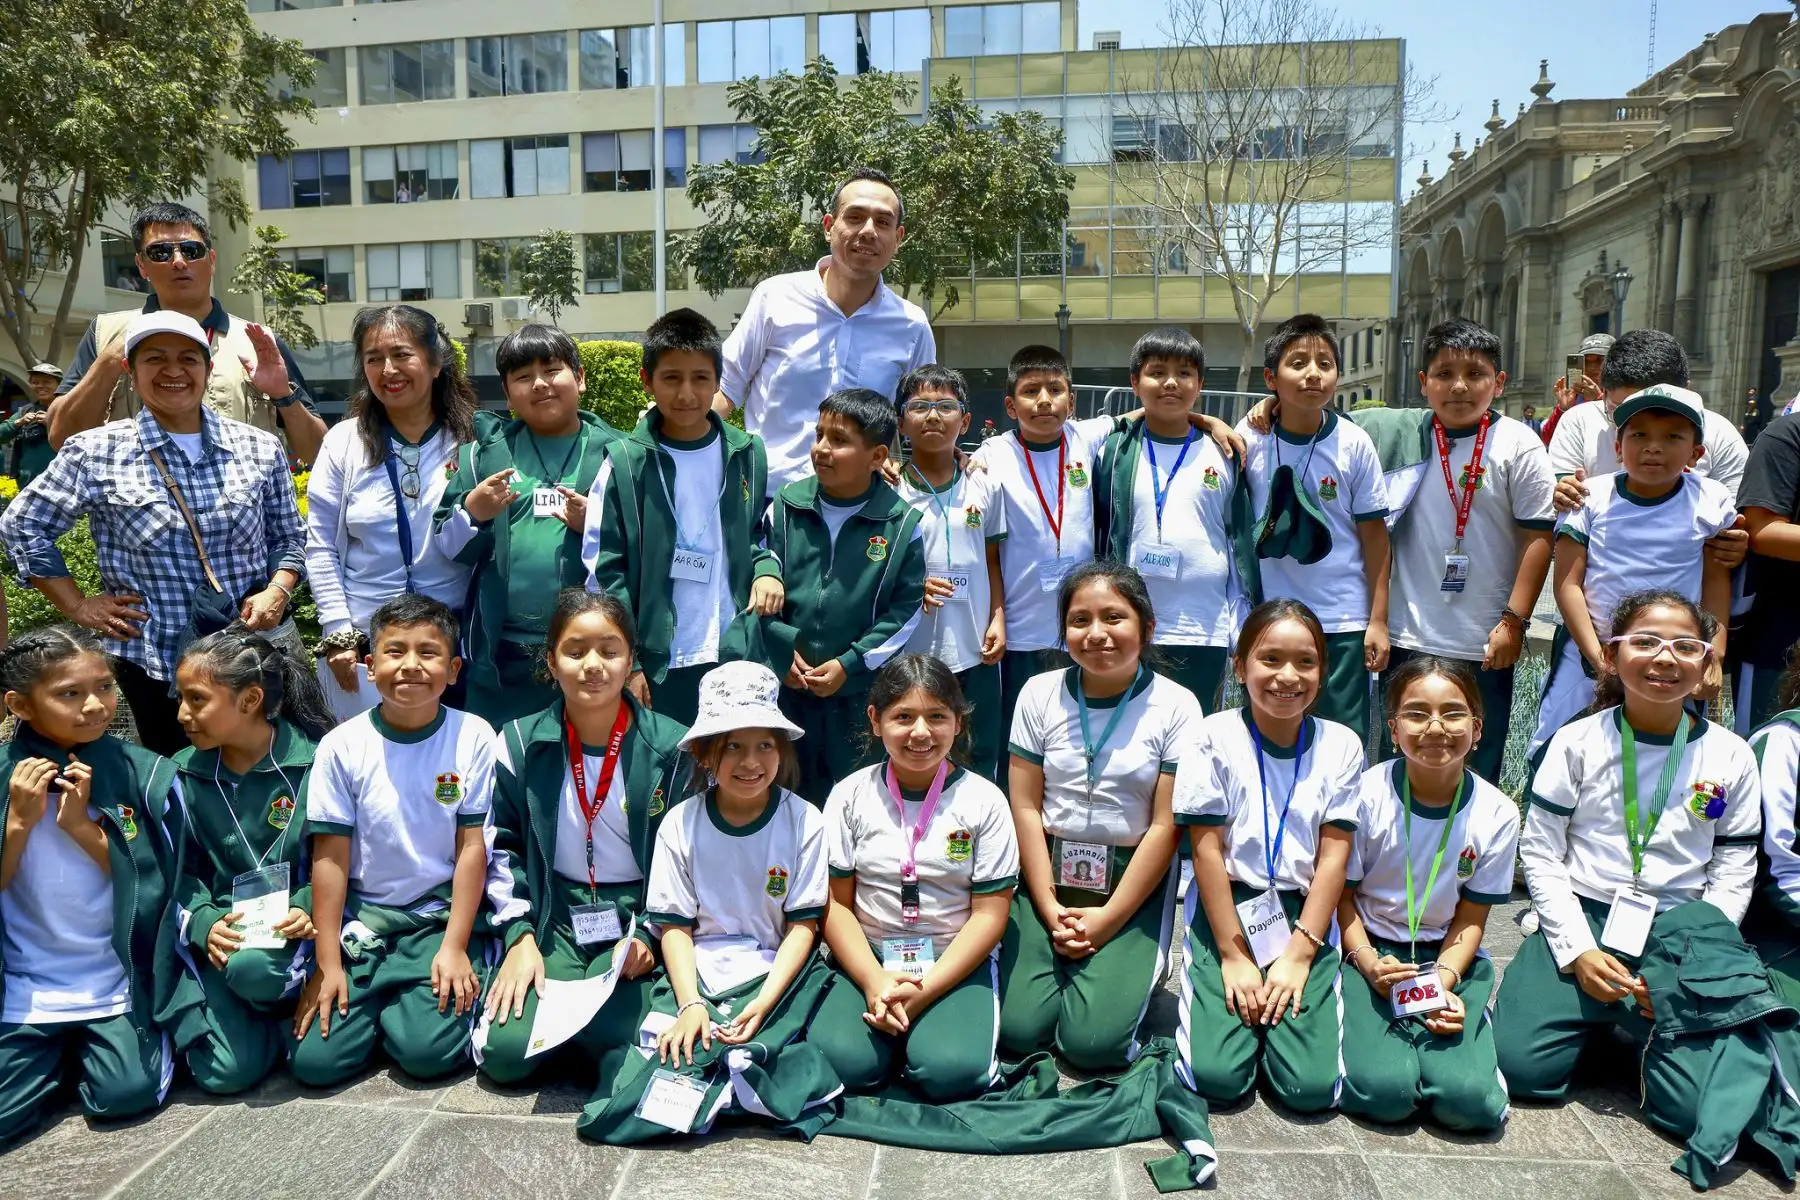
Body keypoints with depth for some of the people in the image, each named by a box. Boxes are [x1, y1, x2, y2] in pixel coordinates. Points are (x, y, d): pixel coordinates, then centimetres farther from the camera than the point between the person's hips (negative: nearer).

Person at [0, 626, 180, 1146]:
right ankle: (60, 1052, 18)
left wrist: (81, 825, -15)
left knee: (125, 1096, -18)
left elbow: (161, 888, -6)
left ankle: (90, 1048, 15)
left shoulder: (145, 773, -7)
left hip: (117, 985, -1)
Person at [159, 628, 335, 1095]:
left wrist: (306, 909, -19)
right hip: (218, 932, 3)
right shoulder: (184, 774, 4)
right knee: (225, 1071, -19)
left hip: (290, 928, -3)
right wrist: (205, 924, -11)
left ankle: (299, 1004, -3)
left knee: (251, 967, -39)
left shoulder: (314, 763, -8)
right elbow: (179, 870, 7)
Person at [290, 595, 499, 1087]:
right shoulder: (342, 746, -6)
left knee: (428, 1052, -19)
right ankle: (377, 1003, 20)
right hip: (361, 921, 2)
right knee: (315, 1061, -9)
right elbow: (330, 857, -4)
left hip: (441, 915, -1)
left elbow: (472, 847, -6)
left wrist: (454, 947, -9)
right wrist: (328, 964, -5)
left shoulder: (472, 737, -8)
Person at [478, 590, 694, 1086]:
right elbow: (503, 848, 5)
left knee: (613, 1041, -25)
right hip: (552, 916, 1)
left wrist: (648, 935, -10)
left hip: (636, 917, -1)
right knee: (506, 1052, -18)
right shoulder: (519, 743, -1)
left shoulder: (672, 747, -5)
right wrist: (520, 937, -5)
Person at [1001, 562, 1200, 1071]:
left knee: (1092, 1041, -14)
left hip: (1134, 884, -2)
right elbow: (1025, 807, -2)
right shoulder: (1040, 694, 0)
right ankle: (1070, 966, 19)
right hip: (1047, 876, 2)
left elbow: (1165, 826, -8)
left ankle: (1131, 974, 17)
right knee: (1017, 1028, -10)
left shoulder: (1175, 705, -6)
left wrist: (1106, 920, -11)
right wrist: (1050, 910, -9)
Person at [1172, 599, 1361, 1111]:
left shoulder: (1341, 745, 0)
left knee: (1310, 1087, -11)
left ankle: (1283, 999, 18)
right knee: (1218, 1077, -14)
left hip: (1305, 917, 2)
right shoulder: (1215, 737, -7)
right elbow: (1207, 849, -8)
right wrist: (1233, 956, -10)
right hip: (1225, 910, -1)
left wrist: (1299, 954, -8)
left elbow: (1334, 856, -2)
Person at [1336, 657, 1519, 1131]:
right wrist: (1368, 961, -20)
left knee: (1470, 1101, -19)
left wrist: (1444, 980, -16)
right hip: (1369, 950, -2)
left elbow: (1471, 917, 1)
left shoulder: (1496, 814, -7)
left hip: (1449, 959, 2)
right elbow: (1342, 894, -4)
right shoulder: (1367, 794, -14)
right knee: (1384, 1090, -24)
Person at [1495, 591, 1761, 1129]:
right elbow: (1540, 851, -1)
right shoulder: (1577, 742, -2)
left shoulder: (1731, 757, 3)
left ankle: (1640, 1027, 15)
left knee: (1702, 1105, -16)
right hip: (1579, 924, -1)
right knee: (1521, 1066, -16)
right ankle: (1594, 1020, 15)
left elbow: (1732, 876, 5)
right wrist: (1577, 951, -11)